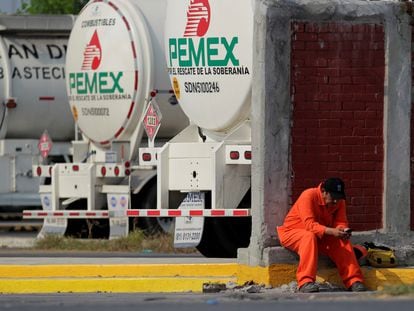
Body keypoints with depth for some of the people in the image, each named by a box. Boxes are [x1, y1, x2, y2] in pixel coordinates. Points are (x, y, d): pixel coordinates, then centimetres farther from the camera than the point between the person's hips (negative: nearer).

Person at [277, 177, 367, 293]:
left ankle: (354, 282, -18)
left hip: (321, 235, 6)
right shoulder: (308, 196, -24)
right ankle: (305, 282, -45)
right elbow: (309, 225, -33)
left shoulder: (339, 201, -3)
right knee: (309, 237, -39)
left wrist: (343, 231, -35)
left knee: (343, 242, -18)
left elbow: (341, 222, -9)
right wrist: (331, 231, -47)